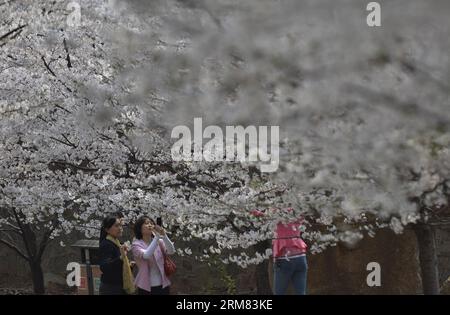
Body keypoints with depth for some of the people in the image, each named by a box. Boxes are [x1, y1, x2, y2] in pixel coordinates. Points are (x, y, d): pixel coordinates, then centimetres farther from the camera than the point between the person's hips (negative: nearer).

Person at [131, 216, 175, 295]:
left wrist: (164, 236, -27)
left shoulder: (159, 242, 4)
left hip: (163, 285, 3)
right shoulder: (136, 245, -6)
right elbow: (146, 255, -25)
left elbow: (171, 251, -13)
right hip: (146, 287, -3)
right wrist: (157, 237, -28)